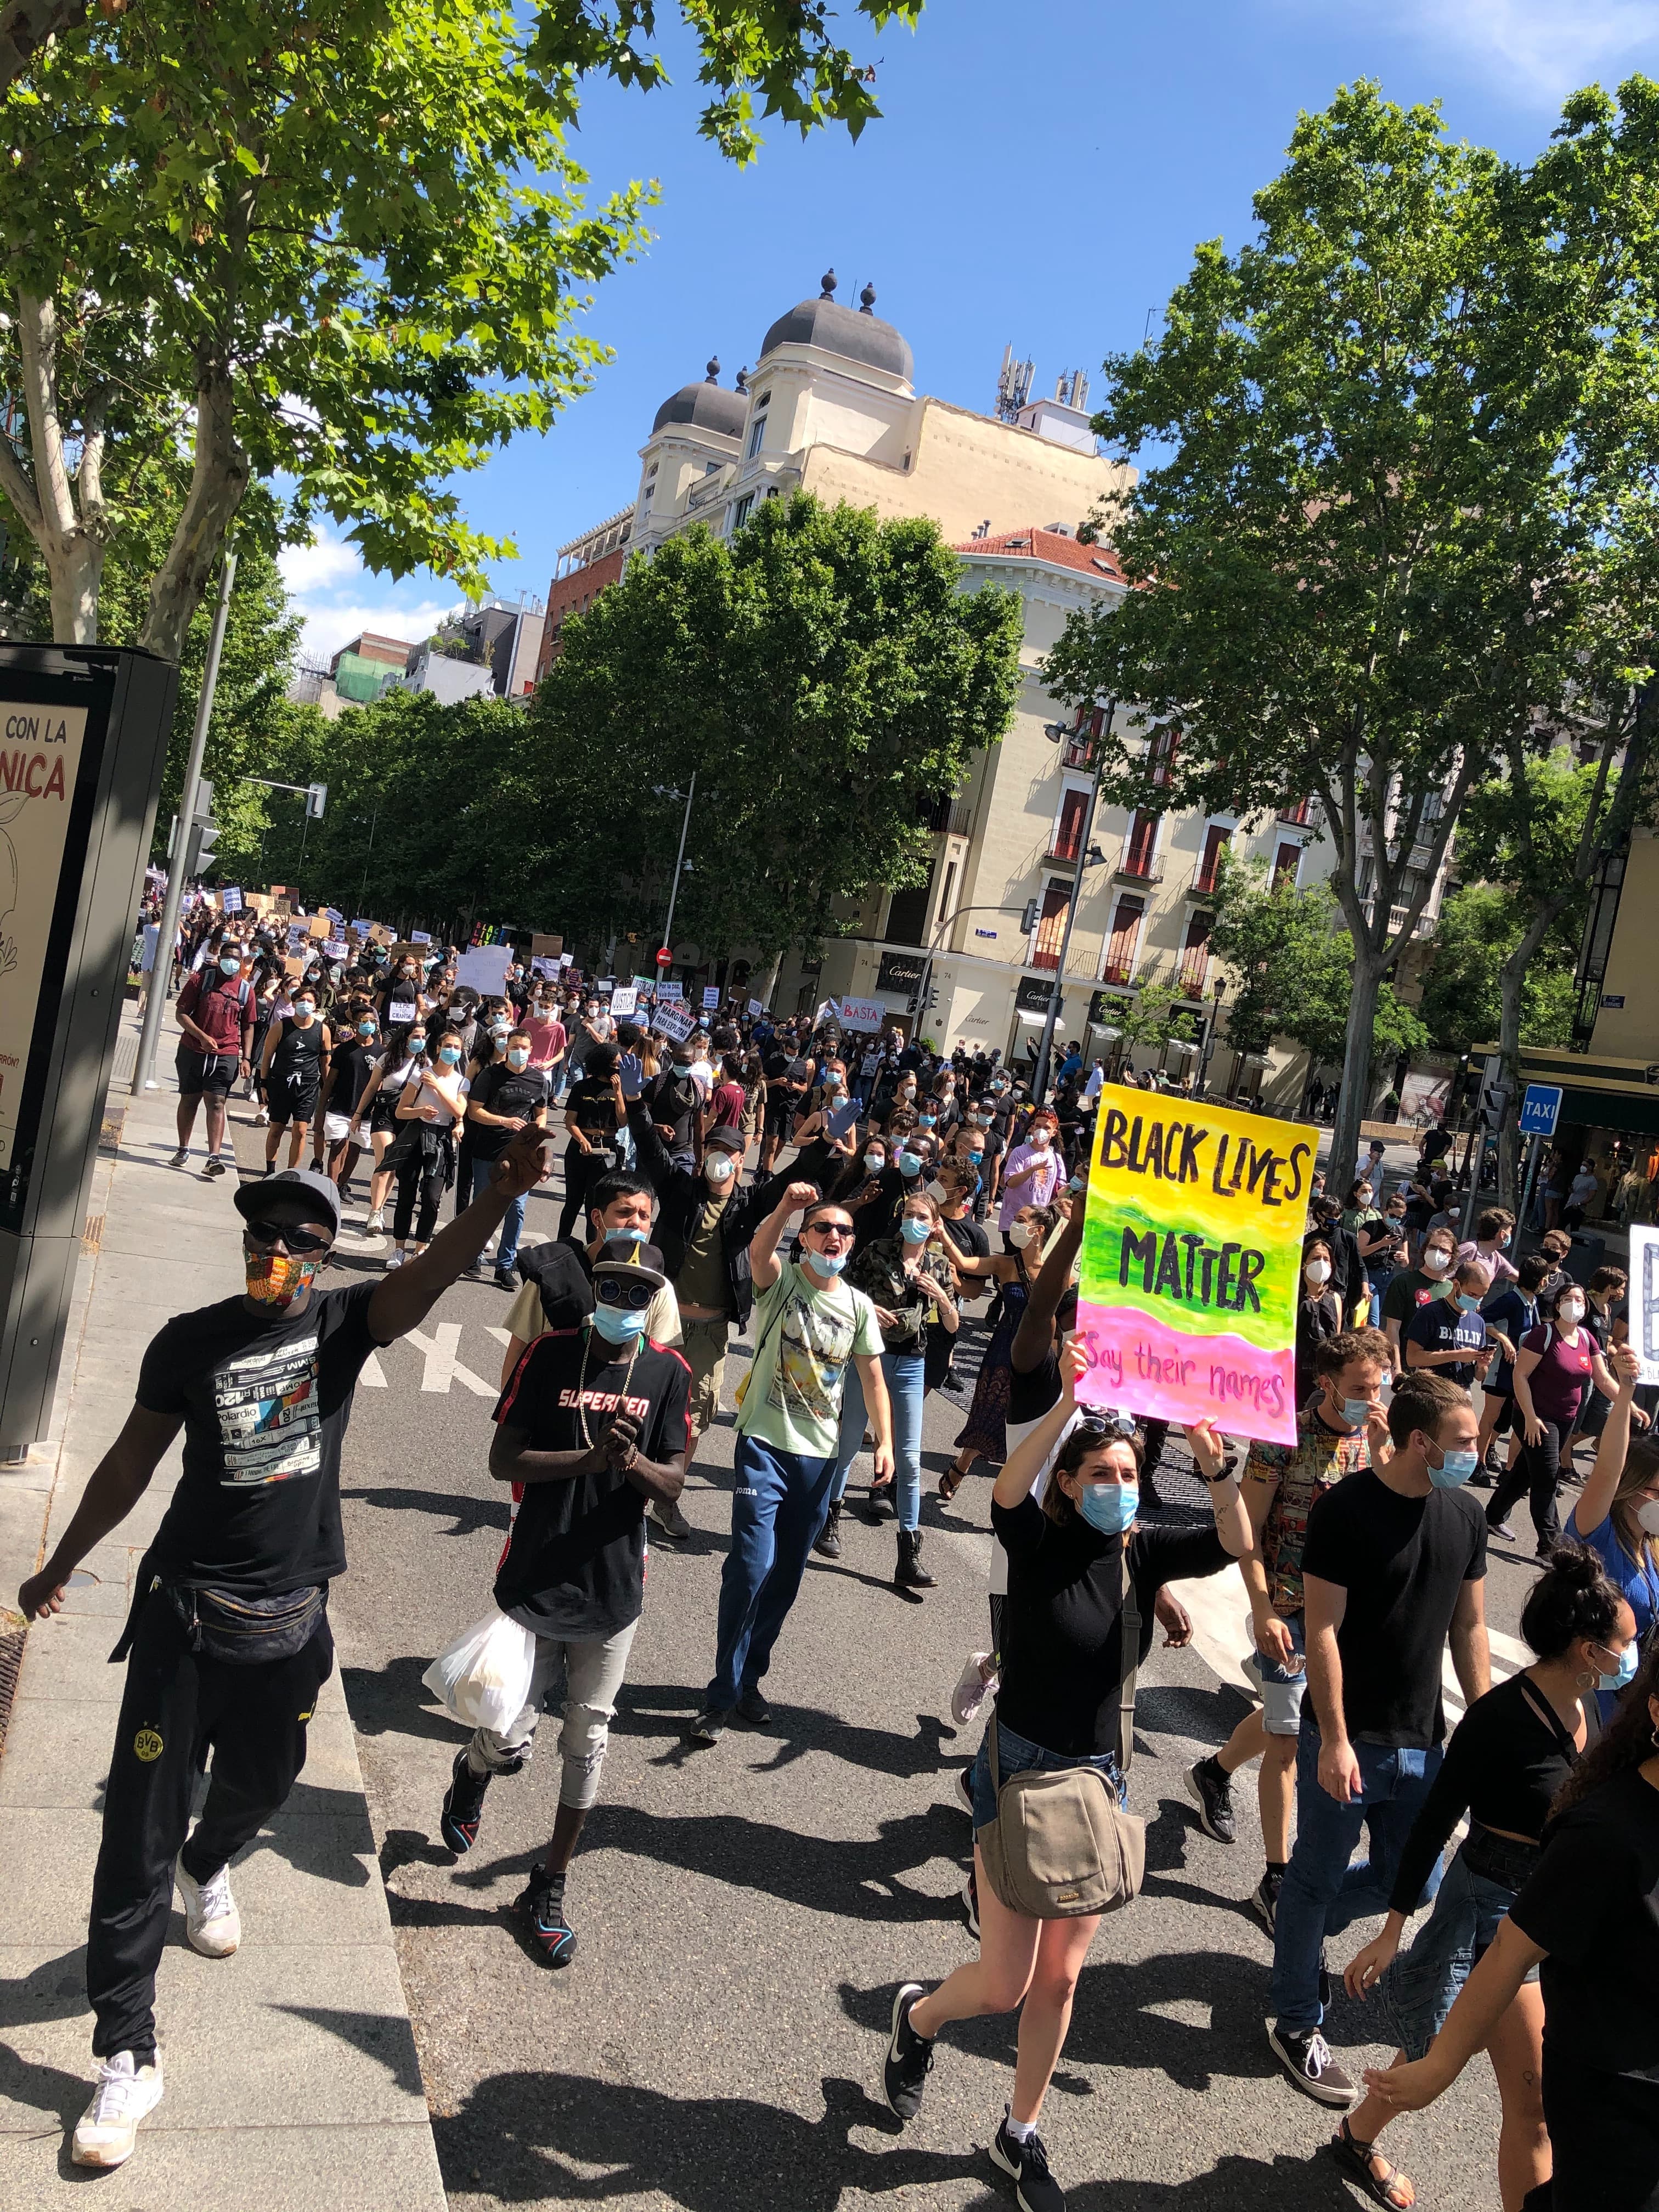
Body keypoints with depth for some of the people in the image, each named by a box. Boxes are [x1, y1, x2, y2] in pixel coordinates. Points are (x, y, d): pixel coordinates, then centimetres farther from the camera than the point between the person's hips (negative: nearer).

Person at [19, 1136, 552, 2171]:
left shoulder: (346, 1322, -7)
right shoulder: (191, 1340, -7)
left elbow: (431, 1276, -27)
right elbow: (131, 1465, 6)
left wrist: (503, 1194, -44)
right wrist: (60, 1568, 15)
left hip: (291, 1620, 2)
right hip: (185, 1614, -1)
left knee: (261, 1784, 22)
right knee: (141, 1834, -1)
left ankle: (209, 1866, 58)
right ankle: (127, 2057, 12)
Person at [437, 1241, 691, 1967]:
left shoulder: (668, 1371, -2)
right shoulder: (549, 1354, -7)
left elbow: (673, 1484, -2)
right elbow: (503, 1460, -10)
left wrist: (635, 1463, -23)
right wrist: (589, 1457, -23)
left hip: (613, 1590, 2)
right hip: (534, 1581, -2)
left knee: (587, 1745, 10)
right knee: (508, 1742, 1)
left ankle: (549, 1889, 30)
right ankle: (472, 1773, 39)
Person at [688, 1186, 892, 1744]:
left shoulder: (859, 1306, 6)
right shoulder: (780, 1279, -6)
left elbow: (873, 1378, 9)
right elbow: (759, 1250, -29)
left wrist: (885, 1441, -1)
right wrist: (785, 1206, -47)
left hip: (819, 1455, 4)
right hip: (765, 1445, -4)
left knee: (786, 1577, 12)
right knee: (752, 1565, -13)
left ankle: (749, 1680, 30)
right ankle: (722, 1694, 1)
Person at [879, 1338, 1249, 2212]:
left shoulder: (1142, 1553, -4)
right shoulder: (1039, 1544, -16)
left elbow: (1234, 1545, -18)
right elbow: (1008, 1490, -38)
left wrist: (1216, 1467, -36)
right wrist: (1066, 1406, -52)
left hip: (1100, 1779, 4)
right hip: (1019, 1770, -4)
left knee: (1061, 1977, 14)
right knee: (1005, 1982, -1)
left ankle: (1020, 2137, 36)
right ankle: (918, 2016, 34)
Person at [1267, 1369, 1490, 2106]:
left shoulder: (1465, 1516, 1)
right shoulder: (1346, 1509, -18)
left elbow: (1470, 1626, 9)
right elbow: (1323, 1630, -16)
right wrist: (1335, 1740, -18)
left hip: (1421, 1741, 6)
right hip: (1345, 1739, -6)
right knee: (1318, 1877, 8)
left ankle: (1299, 1927, 43)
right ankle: (1296, 2025, 27)